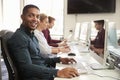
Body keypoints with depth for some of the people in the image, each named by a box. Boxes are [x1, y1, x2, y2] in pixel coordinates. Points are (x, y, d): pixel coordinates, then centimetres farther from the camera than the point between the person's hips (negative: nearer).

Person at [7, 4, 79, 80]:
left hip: (46, 73, 9)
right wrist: (57, 72, -32)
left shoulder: (32, 36, 15)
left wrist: (59, 59, 6)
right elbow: (27, 68, -25)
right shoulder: (19, 37, -14)